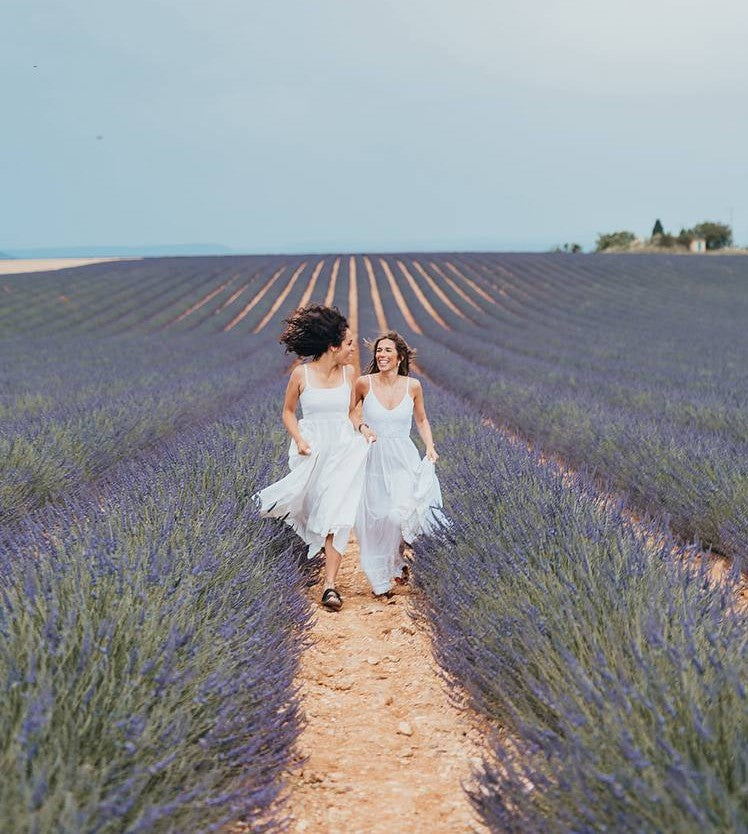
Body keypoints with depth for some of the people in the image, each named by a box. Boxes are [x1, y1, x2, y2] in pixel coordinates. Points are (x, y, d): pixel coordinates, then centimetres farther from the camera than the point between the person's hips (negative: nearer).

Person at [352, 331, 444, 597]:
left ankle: (397, 559, 14)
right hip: (373, 460, 0)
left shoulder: (412, 386, -1)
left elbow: (421, 420, 14)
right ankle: (379, 580, 22)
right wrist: (362, 427, -10)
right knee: (373, 522, 3)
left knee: (400, 513, -17)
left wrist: (430, 446, 1)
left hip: (404, 459, 0)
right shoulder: (364, 383, -6)